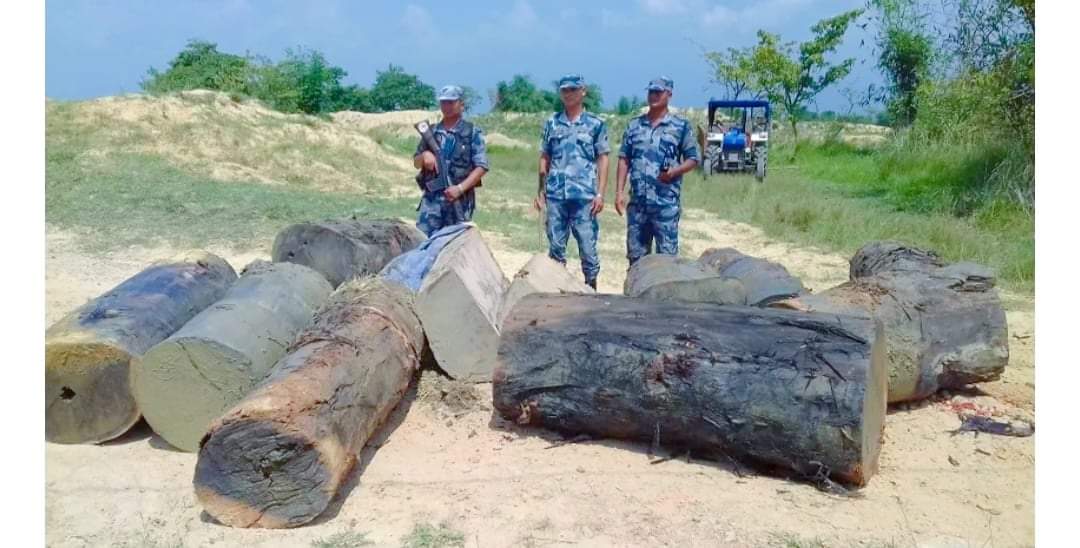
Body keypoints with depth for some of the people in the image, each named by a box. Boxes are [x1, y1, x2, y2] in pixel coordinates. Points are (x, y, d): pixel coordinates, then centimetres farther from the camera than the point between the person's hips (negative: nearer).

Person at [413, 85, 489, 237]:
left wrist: (460, 188, -17)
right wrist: (424, 155, -7)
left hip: (460, 200, -3)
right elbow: (416, 163, 17)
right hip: (432, 197, 3)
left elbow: (481, 167, -7)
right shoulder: (431, 132, 11)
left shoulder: (473, 133, -1)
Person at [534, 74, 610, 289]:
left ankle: (591, 286, 11)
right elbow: (545, 158, 14)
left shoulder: (596, 124, 2)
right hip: (555, 195, 3)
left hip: (585, 195, -3)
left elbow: (602, 159, 1)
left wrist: (600, 193, -6)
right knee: (555, 245, 8)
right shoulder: (551, 123, 10)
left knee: (588, 245, -1)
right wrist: (541, 190, 8)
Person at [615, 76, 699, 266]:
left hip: (666, 203, -3)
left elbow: (693, 159, 3)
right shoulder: (634, 125, 11)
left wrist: (674, 172, -16)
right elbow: (624, 159, 11)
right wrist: (619, 191, 2)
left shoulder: (681, 126, 2)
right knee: (636, 254, 10)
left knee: (667, 255, -1)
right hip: (637, 202, 3)